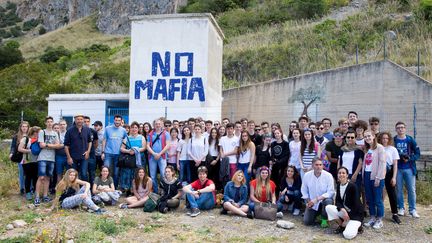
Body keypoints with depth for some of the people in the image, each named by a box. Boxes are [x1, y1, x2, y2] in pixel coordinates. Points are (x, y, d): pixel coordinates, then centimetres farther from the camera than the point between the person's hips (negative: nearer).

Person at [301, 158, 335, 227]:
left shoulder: (328, 175, -16)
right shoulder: (307, 175, -8)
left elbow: (331, 192, -20)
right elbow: (304, 191, 3)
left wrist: (317, 199, -27)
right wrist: (308, 201, -10)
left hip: (324, 199, -2)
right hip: (312, 204, 2)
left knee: (328, 201, -37)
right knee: (306, 222, -10)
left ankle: (324, 219, -7)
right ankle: (316, 214, 26)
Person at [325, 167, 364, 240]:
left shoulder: (352, 186, -19)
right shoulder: (338, 186, 1)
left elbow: (356, 204, -20)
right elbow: (337, 201, 0)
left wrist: (347, 218, -17)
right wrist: (342, 209, -23)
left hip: (355, 214, -6)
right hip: (344, 211, 6)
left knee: (348, 235, -26)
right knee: (328, 207, -19)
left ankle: (357, 226, 7)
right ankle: (342, 225, 2)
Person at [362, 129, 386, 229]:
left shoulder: (379, 147, -7)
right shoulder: (367, 149, 14)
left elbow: (382, 163, -13)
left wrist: (378, 177, -16)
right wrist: (363, 176, 8)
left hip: (376, 177, -7)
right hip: (367, 175, 7)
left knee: (378, 199, -1)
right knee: (369, 199, 11)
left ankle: (379, 220, 10)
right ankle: (372, 218, 21)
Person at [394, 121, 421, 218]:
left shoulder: (410, 140, 0)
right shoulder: (393, 140, -1)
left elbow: (417, 153, 1)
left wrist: (409, 159, -14)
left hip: (409, 168, 0)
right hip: (397, 169, 0)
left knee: (411, 189, 4)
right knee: (399, 189, 6)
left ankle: (412, 209, 15)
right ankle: (401, 208, 20)